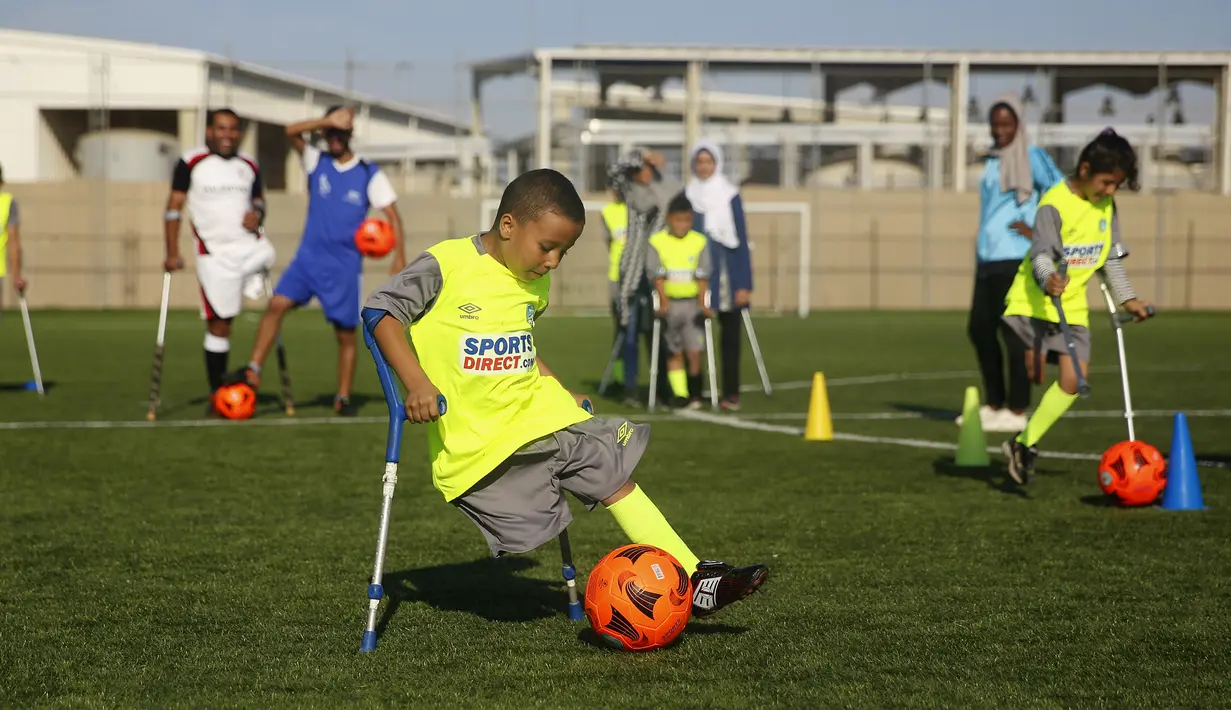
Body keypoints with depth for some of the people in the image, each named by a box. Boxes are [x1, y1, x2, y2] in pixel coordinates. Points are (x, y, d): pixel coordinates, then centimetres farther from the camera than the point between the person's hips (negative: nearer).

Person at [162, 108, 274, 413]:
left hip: (250, 245, 4)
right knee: (219, 324, -2)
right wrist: (172, 253, -9)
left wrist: (258, 214, -4)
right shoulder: (191, 163, -3)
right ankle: (216, 394, 8)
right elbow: (174, 207, -3)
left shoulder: (249, 165, 9)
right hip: (214, 253, -4)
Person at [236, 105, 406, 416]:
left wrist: (399, 257, -15)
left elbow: (392, 216, -3)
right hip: (308, 257, 1)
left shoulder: (369, 175, -1)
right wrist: (327, 121, -22)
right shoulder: (317, 162, 4)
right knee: (277, 303, -17)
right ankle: (253, 370, -15)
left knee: (346, 332, 3)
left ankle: (343, 397, 13)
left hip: (344, 265, -1)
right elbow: (291, 131, -11)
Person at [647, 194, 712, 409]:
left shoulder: (700, 242, -1)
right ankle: (680, 394, 9)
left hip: (693, 302, 0)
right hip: (670, 303, 0)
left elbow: (702, 276, -2)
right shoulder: (657, 242, -3)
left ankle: (695, 393, 9)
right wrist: (663, 302, -16)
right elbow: (658, 276, -7)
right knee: (674, 352, 4)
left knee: (694, 351, -5)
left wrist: (702, 303, -11)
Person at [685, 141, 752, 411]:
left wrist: (744, 283, -6)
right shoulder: (687, 196, 7)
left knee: (730, 335, 2)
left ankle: (731, 393, 6)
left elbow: (741, 239, -1)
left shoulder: (730, 195, 0)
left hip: (726, 273, -2)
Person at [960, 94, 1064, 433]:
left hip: (1015, 260, -8)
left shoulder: (1032, 157, -5)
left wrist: (1040, 233, -11)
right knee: (979, 328, 8)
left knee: (1013, 331, -6)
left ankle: (1016, 411, -2)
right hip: (988, 259, 8)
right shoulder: (992, 162, 18)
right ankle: (993, 404, 19)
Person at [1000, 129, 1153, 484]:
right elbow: (1041, 254, -22)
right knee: (1034, 373, -16)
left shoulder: (1107, 207, 7)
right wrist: (1048, 279, -42)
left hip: (1073, 305, 6)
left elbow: (1112, 258, 17)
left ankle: (1025, 443, 4)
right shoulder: (1055, 204, -15)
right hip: (1034, 300, -6)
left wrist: (1127, 298, 13)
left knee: (1072, 380, -7)